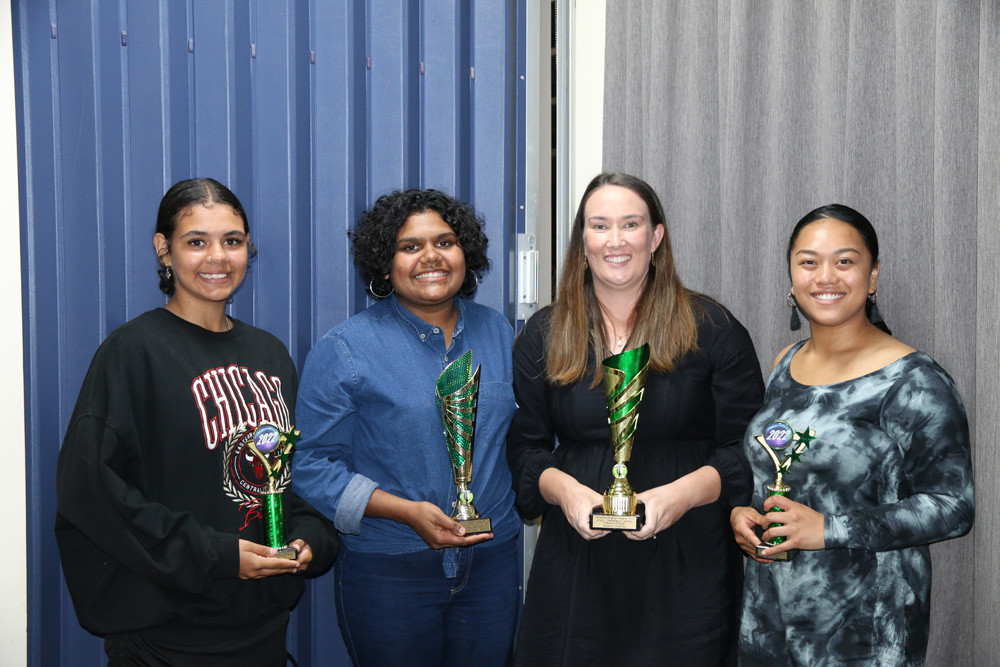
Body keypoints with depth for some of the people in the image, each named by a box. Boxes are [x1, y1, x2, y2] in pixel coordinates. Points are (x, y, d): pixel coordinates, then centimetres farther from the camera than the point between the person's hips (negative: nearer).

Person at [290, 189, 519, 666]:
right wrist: (407, 512, -19)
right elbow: (312, 464, -10)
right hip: (386, 573, -4)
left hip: (492, 565, 4)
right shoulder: (344, 349, -7)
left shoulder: (497, 333, 8)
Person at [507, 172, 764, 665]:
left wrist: (684, 493, -17)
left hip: (686, 565, -1)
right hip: (576, 566, 2)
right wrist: (563, 489, -11)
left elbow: (747, 451, -1)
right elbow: (524, 448, 9)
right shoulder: (543, 335, 8)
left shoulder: (713, 330, 0)